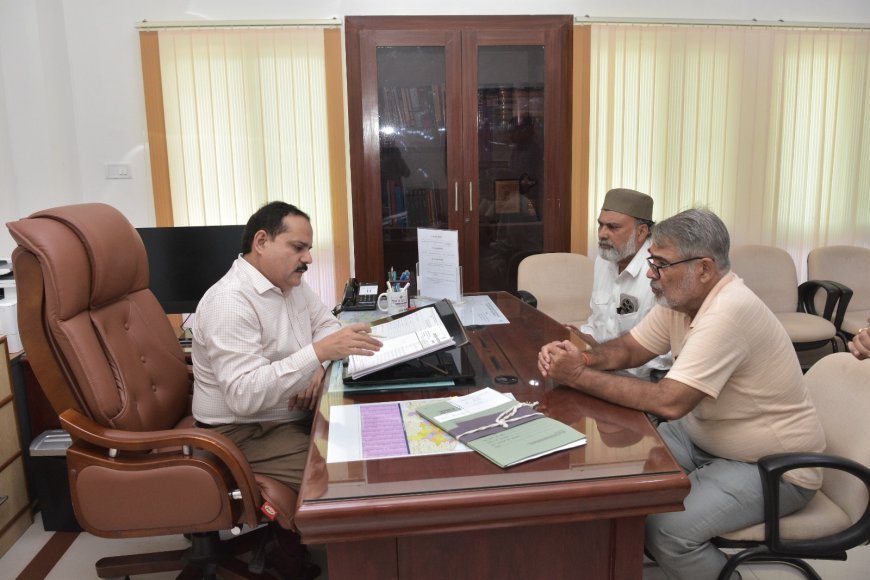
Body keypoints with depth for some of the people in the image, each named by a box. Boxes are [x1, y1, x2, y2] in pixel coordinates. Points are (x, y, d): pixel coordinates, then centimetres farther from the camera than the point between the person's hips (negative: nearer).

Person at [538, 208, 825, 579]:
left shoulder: (728, 312, -30)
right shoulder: (679, 298, -4)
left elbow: (669, 402, -34)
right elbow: (630, 348, 6)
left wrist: (580, 377, -27)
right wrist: (584, 357, -16)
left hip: (774, 466, -8)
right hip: (704, 436, 8)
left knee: (666, 528, -24)